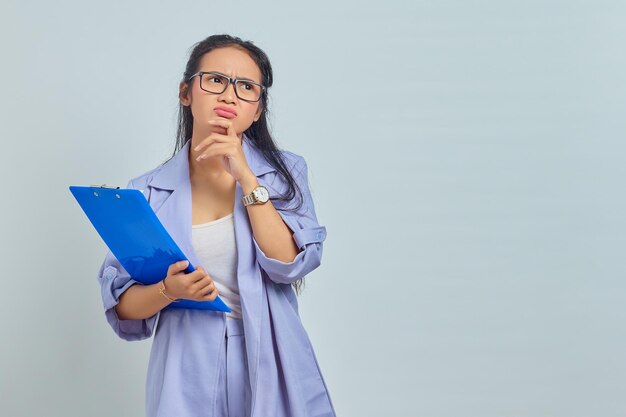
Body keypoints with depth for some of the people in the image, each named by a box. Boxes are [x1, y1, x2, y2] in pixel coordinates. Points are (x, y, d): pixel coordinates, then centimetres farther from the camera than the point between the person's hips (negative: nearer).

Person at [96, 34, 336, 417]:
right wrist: (169, 290, -21)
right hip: (187, 374, 0)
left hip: (272, 366, 0)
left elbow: (290, 265, -13)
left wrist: (246, 177, -16)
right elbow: (122, 306, -1)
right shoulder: (146, 193, -1)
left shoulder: (285, 171, 0)